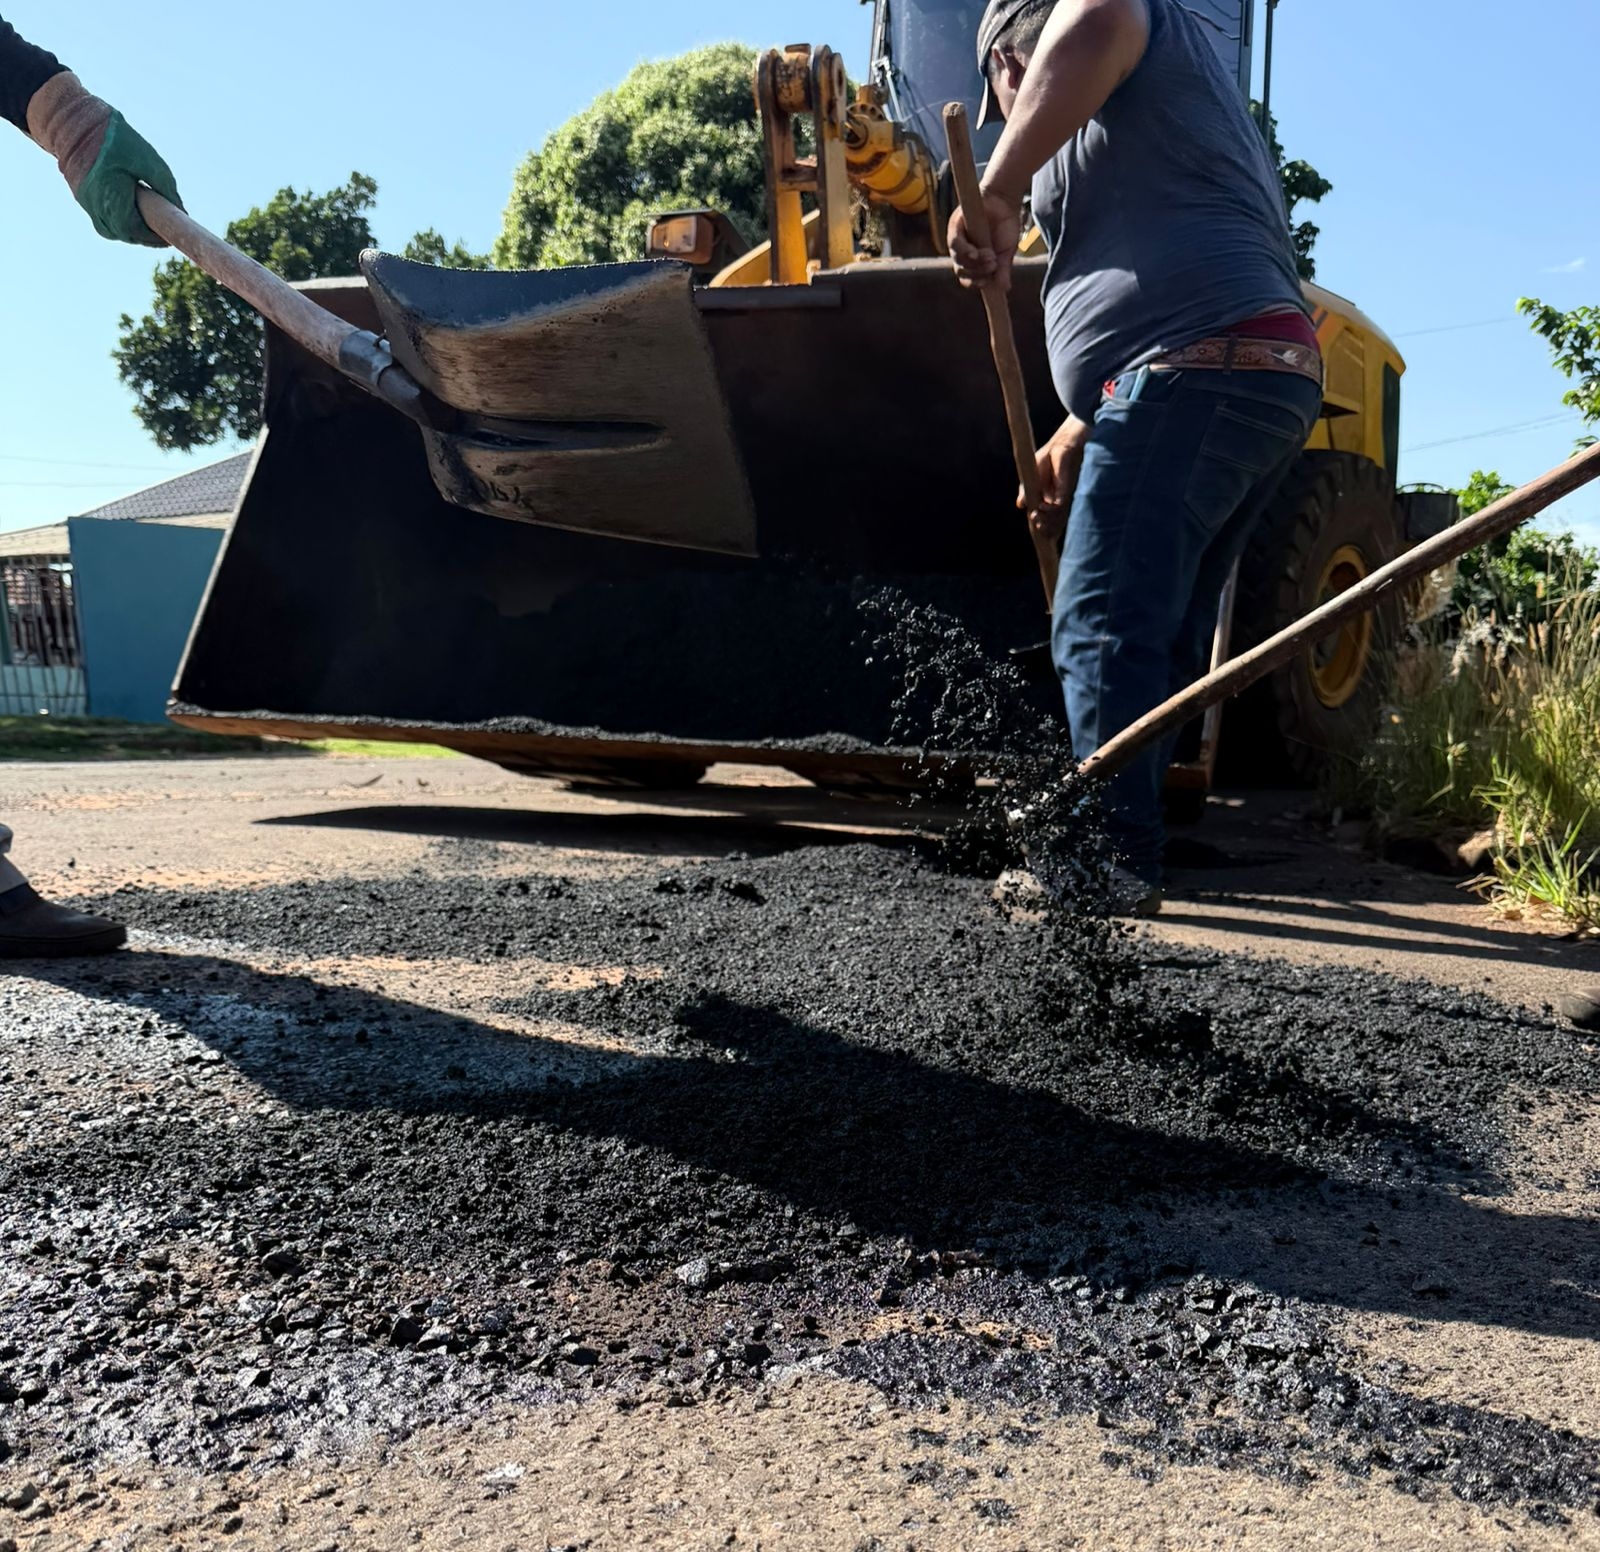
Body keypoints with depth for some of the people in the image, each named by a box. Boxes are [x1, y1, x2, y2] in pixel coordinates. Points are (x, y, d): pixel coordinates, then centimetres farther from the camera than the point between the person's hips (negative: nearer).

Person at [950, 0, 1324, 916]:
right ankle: (1129, 841, 18)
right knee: (1166, 636, 12)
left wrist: (999, 191, -21)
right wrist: (1073, 439, 26)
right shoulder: (1146, 114, 35)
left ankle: (1116, 860, -15)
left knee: (1105, 627, -13)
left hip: (1192, 379, -10)